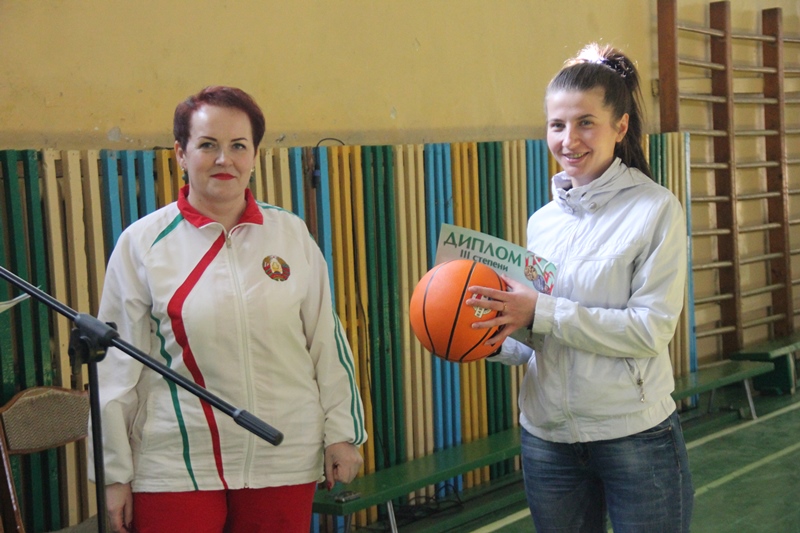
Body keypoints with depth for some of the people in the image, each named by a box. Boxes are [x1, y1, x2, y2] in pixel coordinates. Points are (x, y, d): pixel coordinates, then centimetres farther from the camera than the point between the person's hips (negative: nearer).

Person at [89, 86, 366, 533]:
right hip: (177, 470, -2)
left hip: (285, 461, 2)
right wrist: (115, 473, 1)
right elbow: (117, 368, 0)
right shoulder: (142, 243, -2)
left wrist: (342, 433, 7)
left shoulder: (292, 234, 4)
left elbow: (326, 340, 8)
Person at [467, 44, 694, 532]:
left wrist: (542, 311, -20)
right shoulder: (542, 221, 6)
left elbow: (651, 329, -16)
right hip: (547, 437, 5)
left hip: (635, 436, -5)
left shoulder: (656, 208, -9)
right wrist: (494, 341, -8)